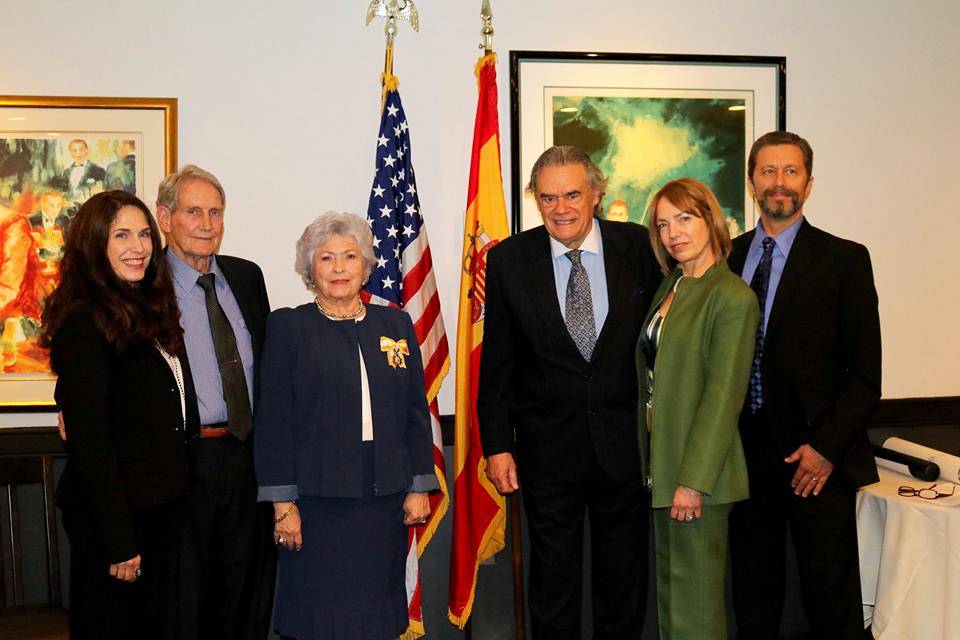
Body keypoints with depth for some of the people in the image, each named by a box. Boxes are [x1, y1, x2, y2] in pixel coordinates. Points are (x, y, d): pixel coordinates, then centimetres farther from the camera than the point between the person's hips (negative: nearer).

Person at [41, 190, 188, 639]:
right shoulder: (84, 321, -17)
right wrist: (118, 540, -19)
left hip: (158, 505, 8)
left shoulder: (145, 310, 10)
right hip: (112, 513, -8)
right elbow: (88, 441, -19)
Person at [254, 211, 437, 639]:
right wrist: (283, 503, -7)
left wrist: (419, 487, 6)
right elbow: (273, 420, -3)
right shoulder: (287, 327, 0)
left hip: (385, 499, 3)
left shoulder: (395, 324, 9)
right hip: (318, 499, -3)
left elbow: (416, 412, 10)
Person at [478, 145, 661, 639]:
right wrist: (497, 445, -3)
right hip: (548, 446, 0)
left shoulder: (639, 247, -5)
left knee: (624, 578, 16)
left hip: (625, 444, 1)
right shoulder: (509, 260, -4)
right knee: (552, 577, 13)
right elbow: (496, 361, 0)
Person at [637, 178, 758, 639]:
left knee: (696, 599, 2)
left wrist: (694, 480, -19)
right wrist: (654, 462, 9)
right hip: (662, 462, 8)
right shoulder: (670, 287, 11)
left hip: (699, 468, -8)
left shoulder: (733, 296, -14)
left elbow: (723, 396, -17)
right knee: (668, 586, 18)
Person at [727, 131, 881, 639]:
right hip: (745, 453, 4)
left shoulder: (844, 259, -4)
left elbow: (864, 374, -6)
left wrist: (826, 448, -13)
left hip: (817, 460, -3)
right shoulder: (728, 257, 8)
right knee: (752, 596, 13)